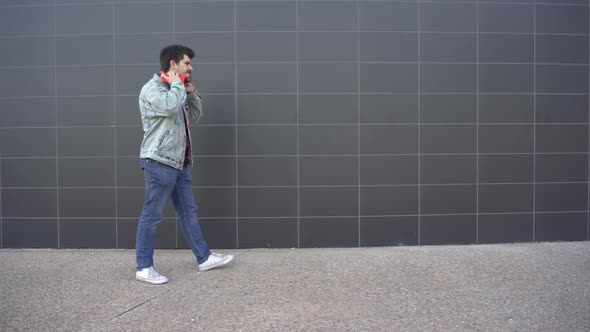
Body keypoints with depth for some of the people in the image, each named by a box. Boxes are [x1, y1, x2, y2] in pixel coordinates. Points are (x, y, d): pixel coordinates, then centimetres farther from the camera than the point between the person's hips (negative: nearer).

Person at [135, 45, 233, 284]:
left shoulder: (175, 91, 19)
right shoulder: (152, 88, -9)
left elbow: (194, 117, 22)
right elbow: (169, 106, -30)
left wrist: (192, 93, 9)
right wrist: (177, 85, -11)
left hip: (178, 162, 9)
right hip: (159, 162, -9)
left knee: (188, 211, 12)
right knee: (152, 216, -2)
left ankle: (204, 258, 20)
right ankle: (144, 268, 9)